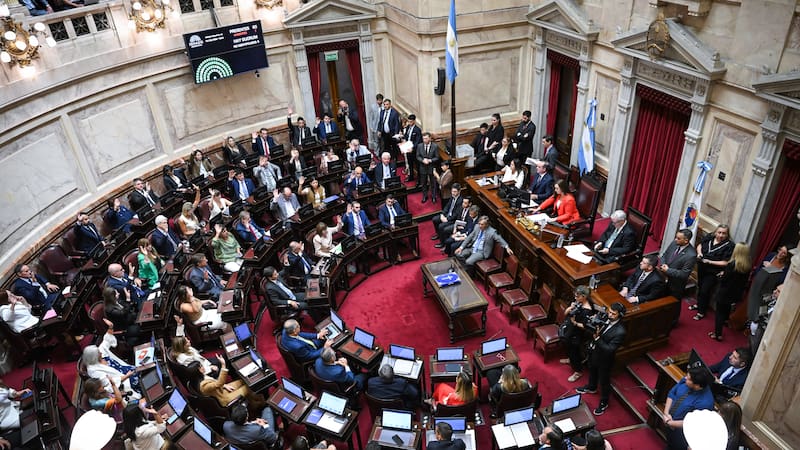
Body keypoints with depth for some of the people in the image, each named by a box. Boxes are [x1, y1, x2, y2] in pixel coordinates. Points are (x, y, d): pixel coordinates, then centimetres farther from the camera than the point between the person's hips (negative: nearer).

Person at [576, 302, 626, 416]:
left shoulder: (620, 332, -34)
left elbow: (609, 349, -32)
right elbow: (594, 330, 2)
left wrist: (597, 338, -37)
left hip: (604, 359, -7)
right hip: (594, 352, 7)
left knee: (604, 381, 17)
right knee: (592, 371, 32)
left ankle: (604, 403, 40)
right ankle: (591, 387, 61)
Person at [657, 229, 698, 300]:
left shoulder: (691, 255, -28)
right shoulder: (674, 243, -8)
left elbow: (684, 274, -24)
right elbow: (664, 255, 6)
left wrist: (668, 270, -22)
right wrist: (662, 265, -13)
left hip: (675, 286, -6)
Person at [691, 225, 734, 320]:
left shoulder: (729, 246, -21)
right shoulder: (709, 237, -6)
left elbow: (725, 263, -21)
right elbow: (700, 245, 11)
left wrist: (709, 262, -25)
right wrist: (699, 252, -9)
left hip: (713, 272, -5)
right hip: (701, 268, 5)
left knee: (705, 291, 1)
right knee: (700, 287, 23)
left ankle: (701, 312, 19)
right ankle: (698, 304, 46)